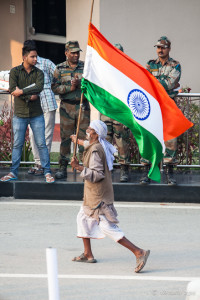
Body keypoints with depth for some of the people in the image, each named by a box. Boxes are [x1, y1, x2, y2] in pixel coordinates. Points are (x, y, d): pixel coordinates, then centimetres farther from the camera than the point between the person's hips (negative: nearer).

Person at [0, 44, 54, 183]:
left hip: (36, 114, 0)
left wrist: (22, 91, -20)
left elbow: (39, 87, -15)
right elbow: (12, 90, -12)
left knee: (41, 144, -1)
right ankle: (13, 172, 11)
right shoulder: (15, 71, 1)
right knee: (17, 145, 4)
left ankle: (47, 172, 3)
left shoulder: (38, 73, 4)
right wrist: (30, 96, -16)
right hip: (20, 114, 0)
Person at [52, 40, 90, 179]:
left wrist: (80, 83, -16)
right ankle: (63, 168, 8)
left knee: (84, 136, -2)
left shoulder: (85, 67, 6)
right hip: (66, 107, 0)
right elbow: (55, 87, 0)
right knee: (65, 137, 3)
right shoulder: (60, 68, 5)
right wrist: (70, 87, -13)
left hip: (83, 106, 0)